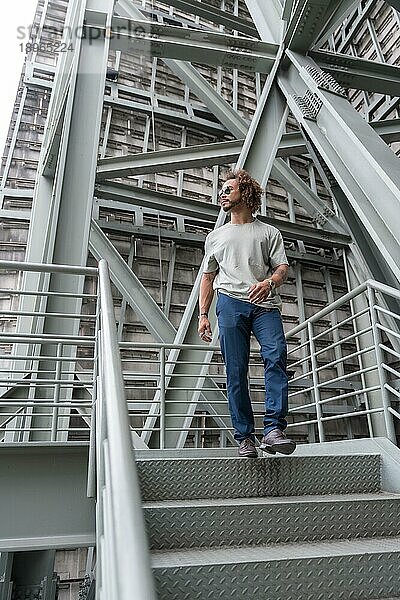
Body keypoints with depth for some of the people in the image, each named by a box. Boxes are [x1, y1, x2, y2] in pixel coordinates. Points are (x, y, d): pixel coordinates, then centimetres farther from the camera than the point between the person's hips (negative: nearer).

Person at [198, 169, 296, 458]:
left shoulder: (269, 232, 19)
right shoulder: (215, 236, 26)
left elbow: (283, 267, 7)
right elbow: (208, 277, 23)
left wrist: (269, 282, -18)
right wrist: (203, 315, 12)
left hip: (265, 304, -1)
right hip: (231, 303, 1)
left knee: (276, 357, -22)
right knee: (236, 372, -4)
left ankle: (273, 429, -20)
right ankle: (245, 437, 1)